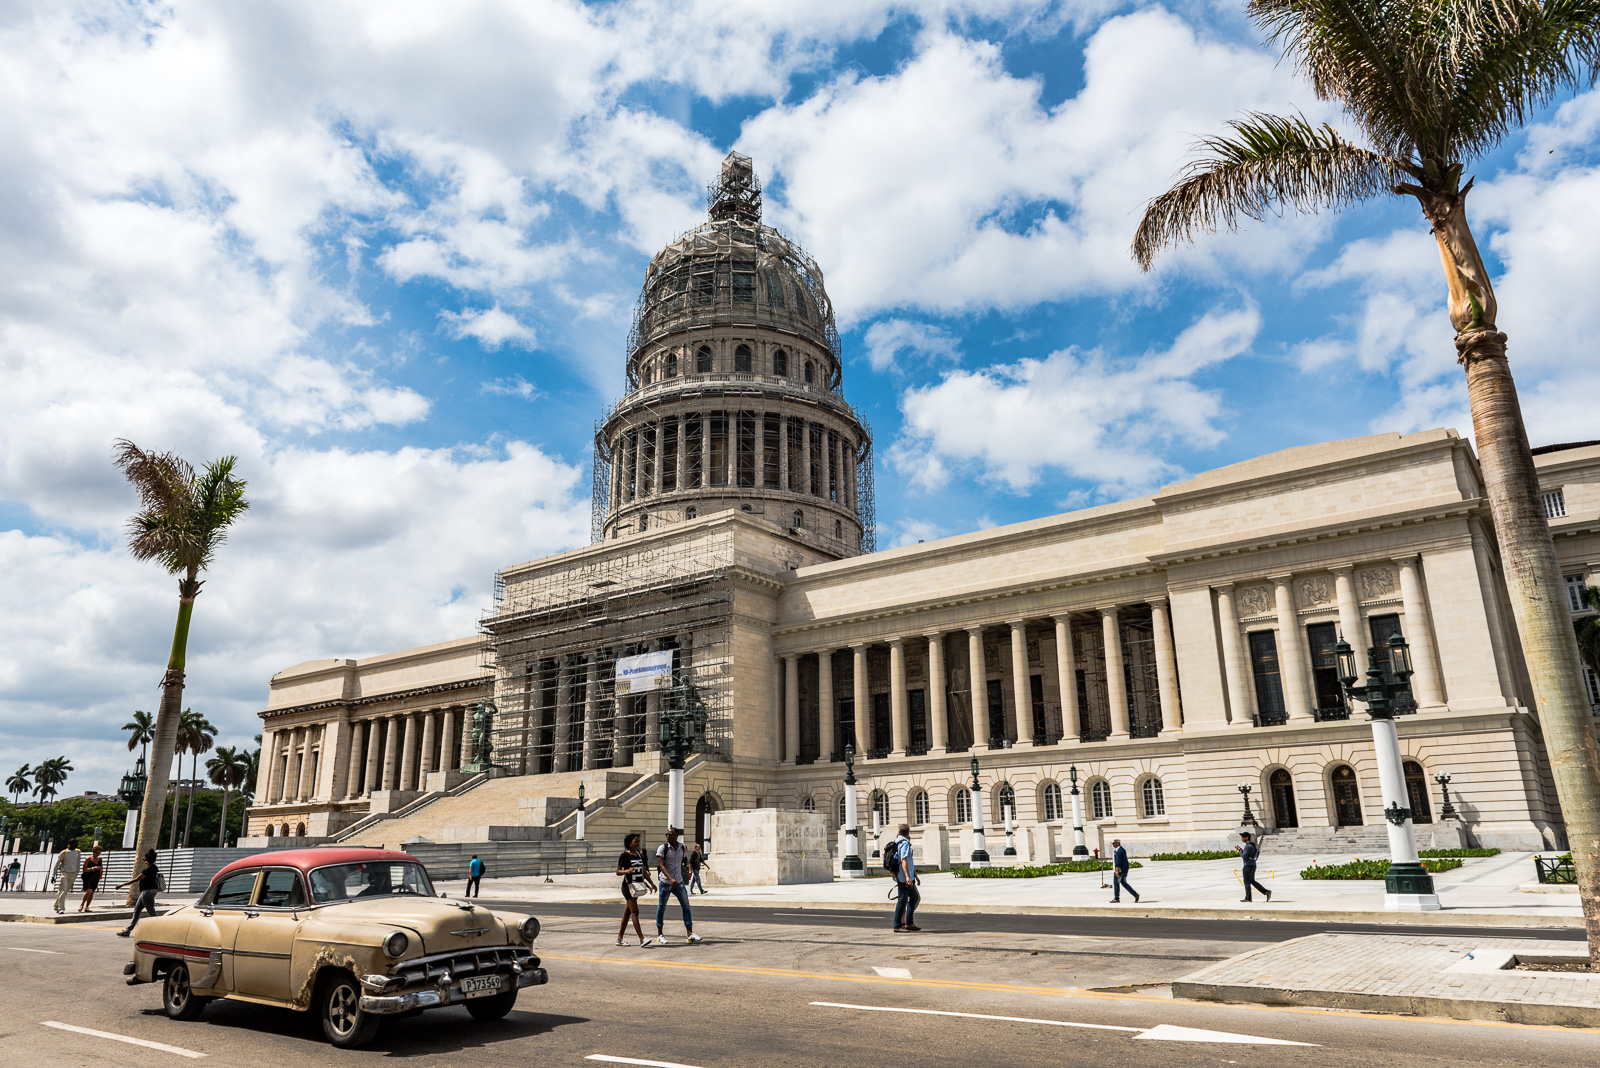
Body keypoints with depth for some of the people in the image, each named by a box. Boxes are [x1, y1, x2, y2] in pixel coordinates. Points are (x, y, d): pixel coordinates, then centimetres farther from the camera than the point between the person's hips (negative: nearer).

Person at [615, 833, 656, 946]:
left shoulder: (639, 854, 13)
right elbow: (618, 871, -9)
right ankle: (641, 939, -16)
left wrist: (651, 883, 17)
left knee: (627, 912, 11)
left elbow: (643, 870, 19)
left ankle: (619, 939, 18)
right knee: (635, 911, -13)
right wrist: (627, 871, -28)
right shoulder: (624, 855, -9)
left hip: (637, 886, 8)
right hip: (628, 886, -8)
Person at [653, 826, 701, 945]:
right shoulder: (662, 847, -9)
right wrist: (671, 879, -29)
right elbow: (661, 865, -18)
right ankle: (660, 935, 16)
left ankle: (690, 934, 1)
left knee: (686, 906, -2)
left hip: (678, 882, 4)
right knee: (661, 908, 5)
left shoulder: (681, 847, 6)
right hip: (665, 882, -4)